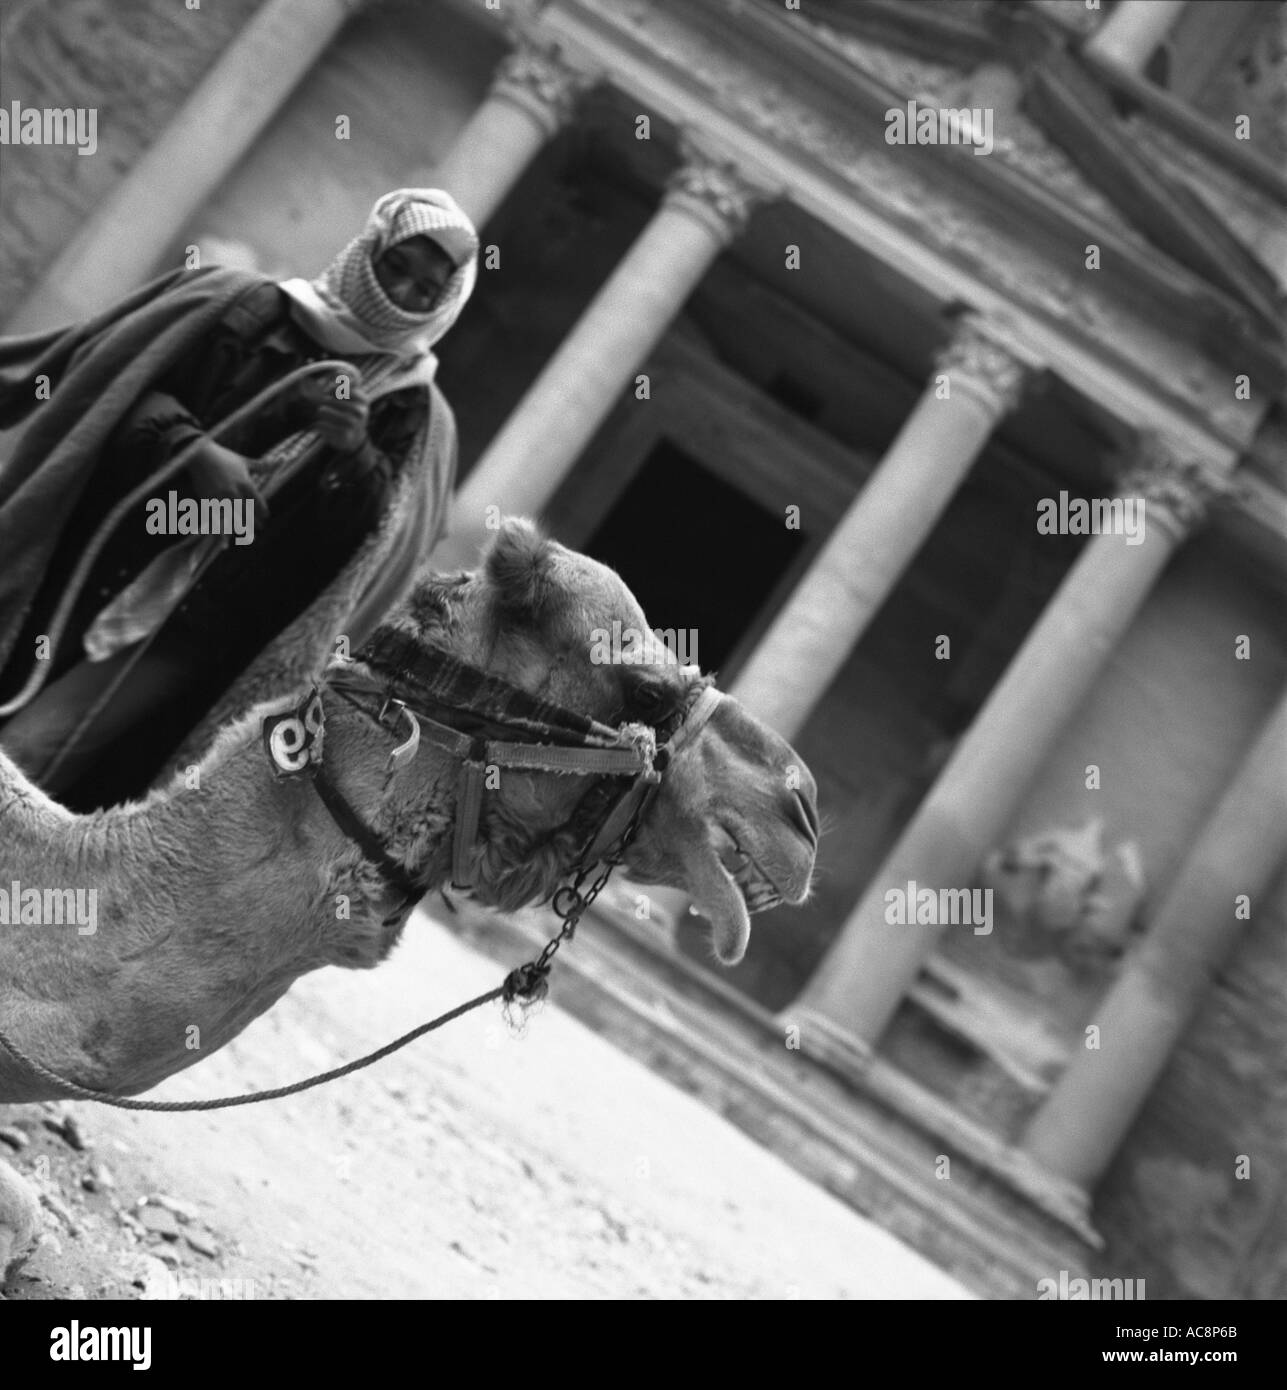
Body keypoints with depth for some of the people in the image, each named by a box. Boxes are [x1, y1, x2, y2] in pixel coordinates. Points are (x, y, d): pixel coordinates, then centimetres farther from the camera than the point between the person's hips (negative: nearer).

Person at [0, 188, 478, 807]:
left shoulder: (416, 419, 9)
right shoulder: (241, 306, 7)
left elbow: (381, 544, -1)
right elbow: (121, 387, 1)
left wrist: (355, 456, -19)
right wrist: (190, 450, -18)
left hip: (196, 633, -2)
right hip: (80, 570, 2)